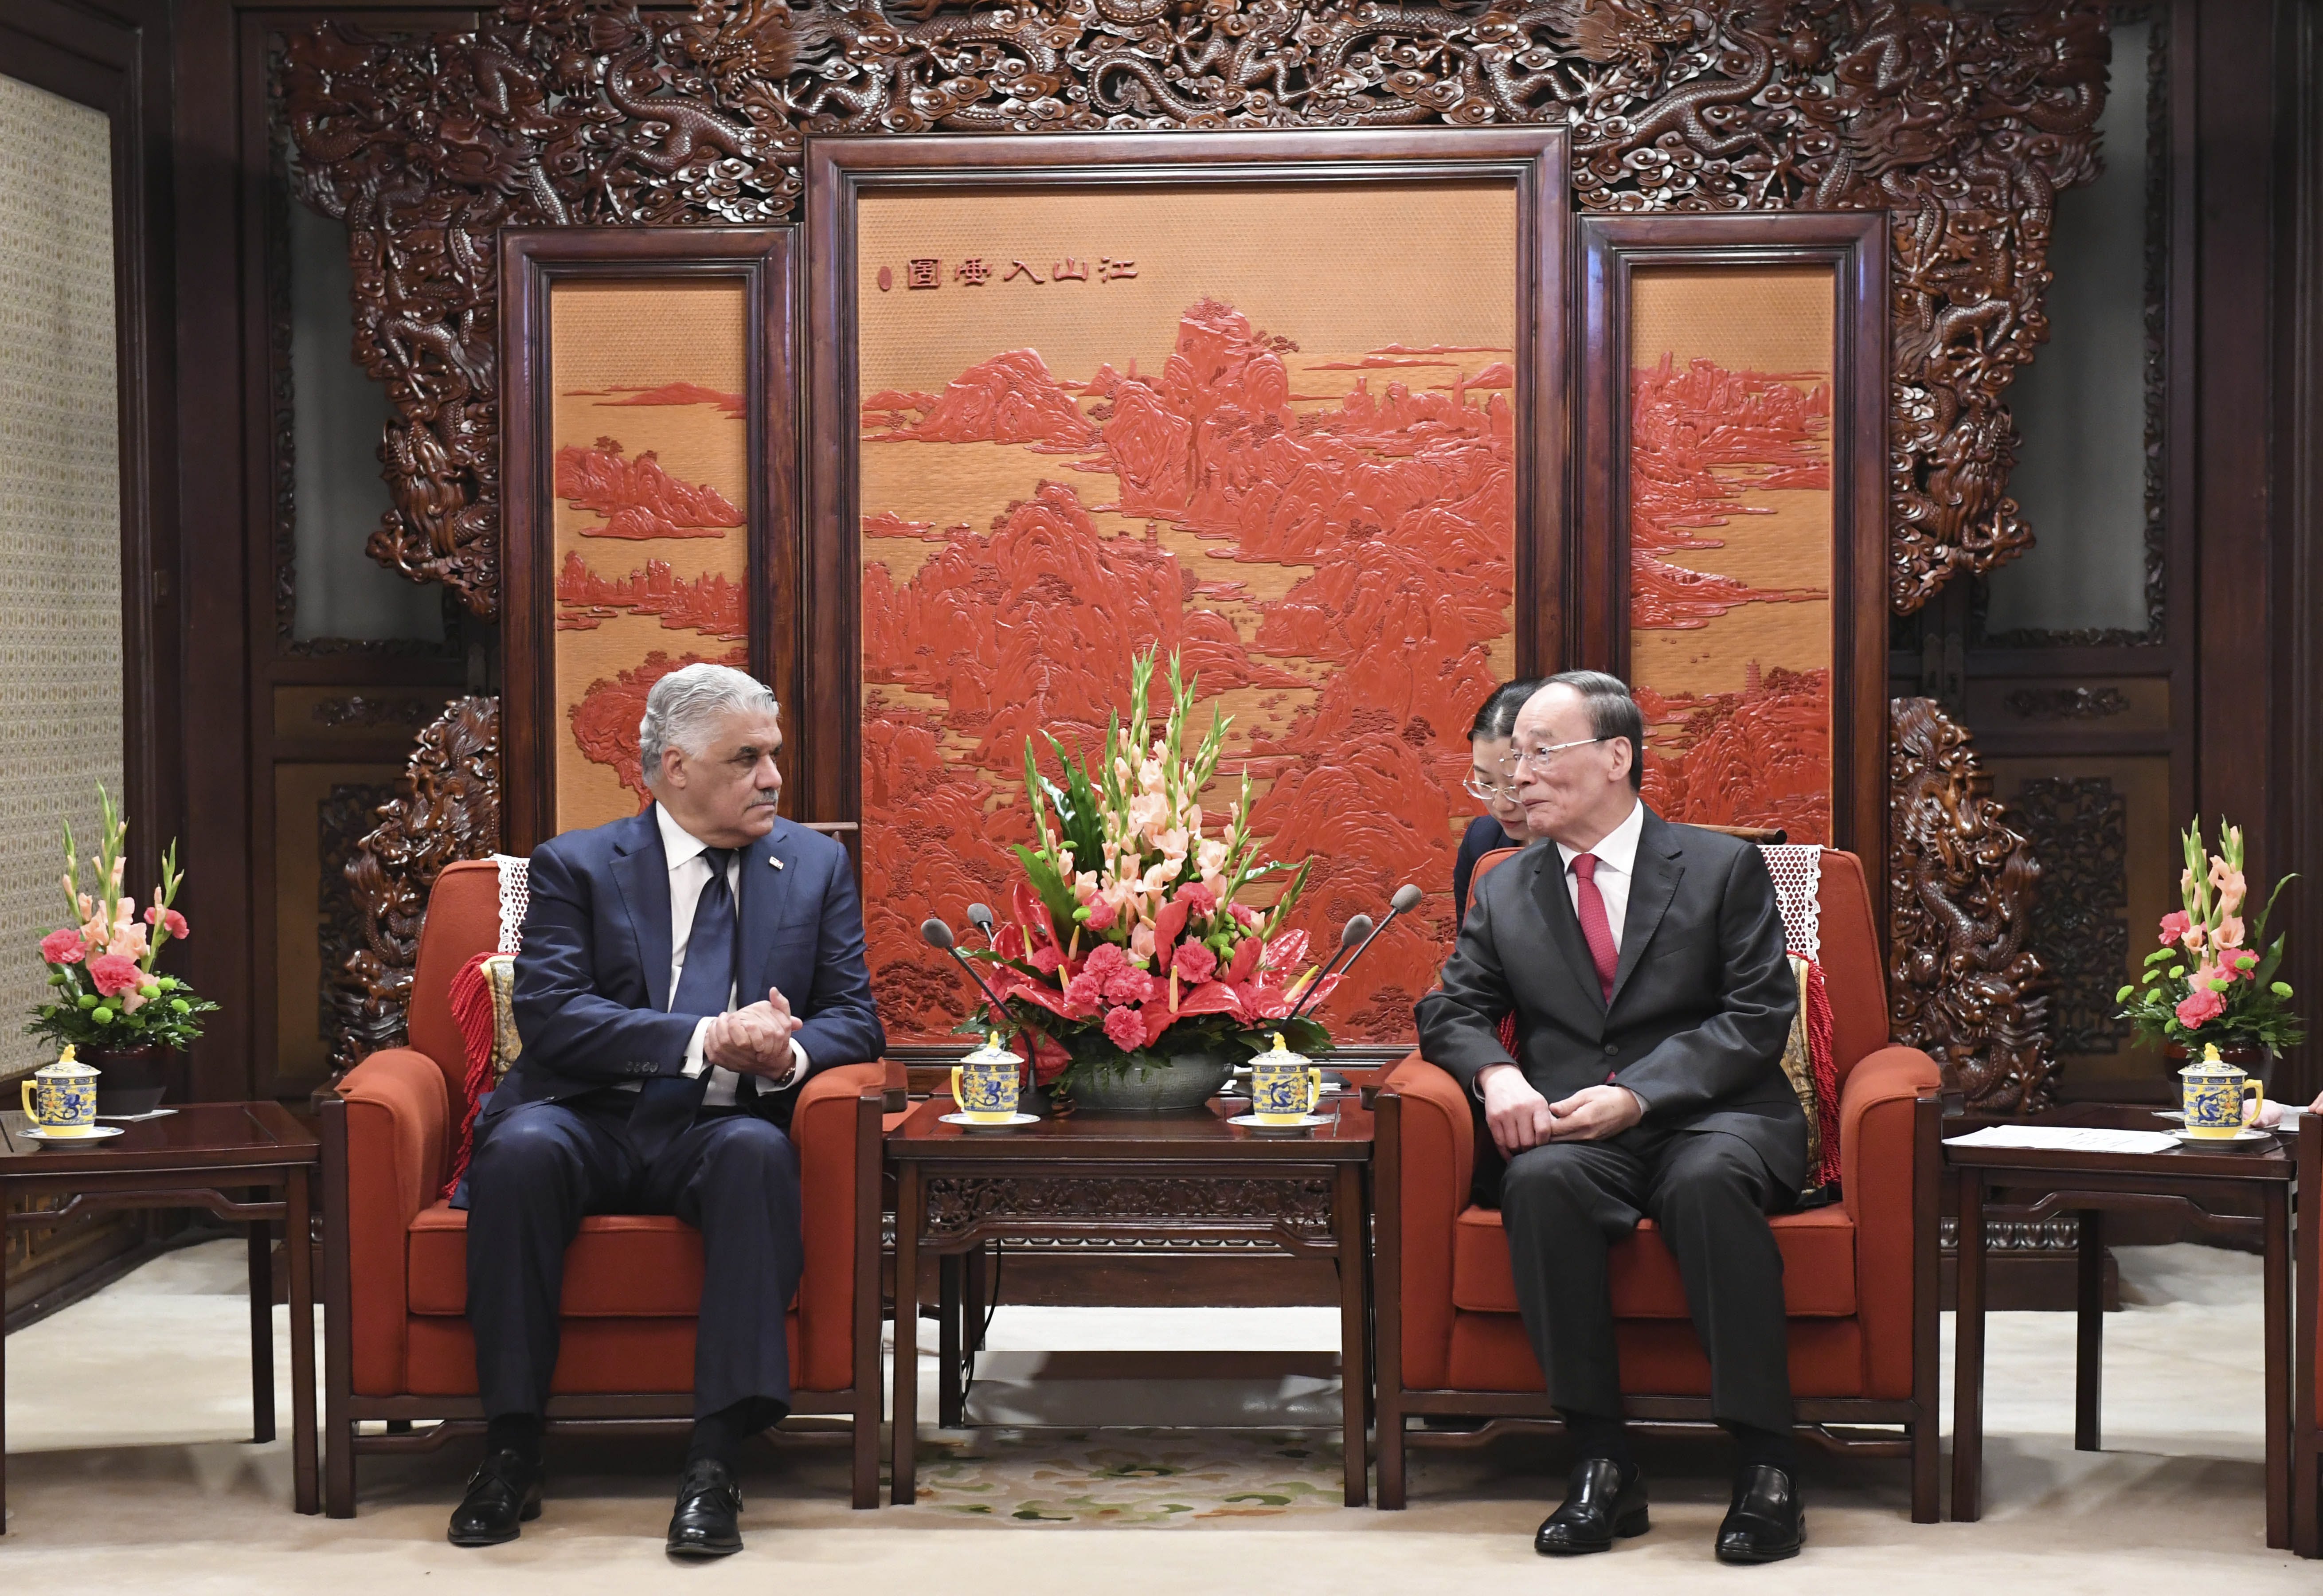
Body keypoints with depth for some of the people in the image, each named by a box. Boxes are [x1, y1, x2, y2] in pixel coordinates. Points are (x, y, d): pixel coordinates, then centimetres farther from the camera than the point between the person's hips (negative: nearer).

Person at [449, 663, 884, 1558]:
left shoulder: (816, 867, 16)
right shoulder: (576, 867, 7)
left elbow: (855, 1017, 9)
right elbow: (550, 1014, -8)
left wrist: (787, 1054, -16)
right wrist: (705, 1039, -20)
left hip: (722, 1130, 1)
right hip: (596, 1122, -1)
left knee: (757, 1151, -35)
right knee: (521, 1148, -34)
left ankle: (714, 1464, -37)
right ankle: (510, 1452, -25)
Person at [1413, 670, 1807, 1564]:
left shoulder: (1723, 870, 6)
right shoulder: (1504, 893, 17)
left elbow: (1758, 1018, -2)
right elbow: (1452, 1012, 15)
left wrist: (1637, 1094, -16)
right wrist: (1497, 1073, -10)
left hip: (1708, 1118, -2)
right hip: (1574, 1132, 2)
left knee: (1709, 1179, -38)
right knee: (1541, 1180, -34)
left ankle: (1766, 1466, -32)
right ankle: (1601, 1466, -29)